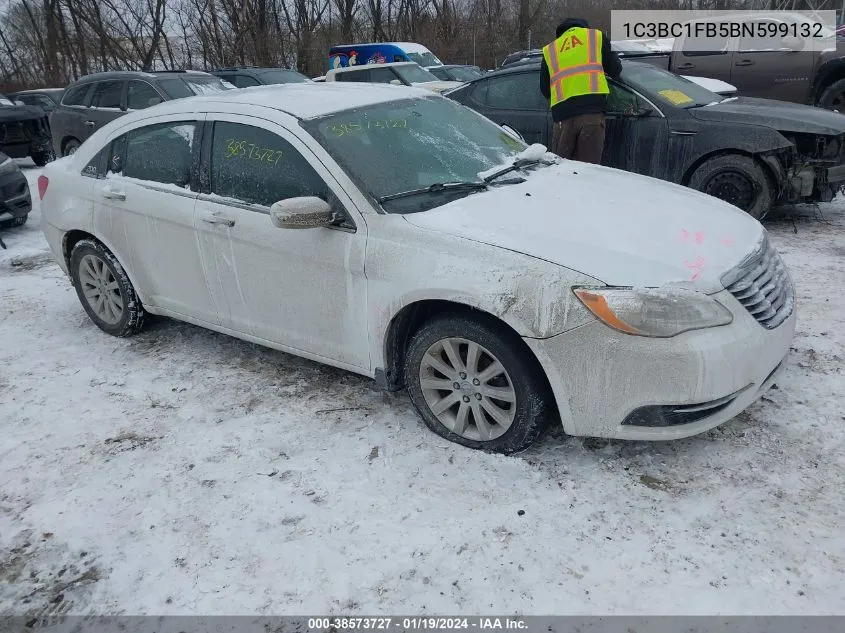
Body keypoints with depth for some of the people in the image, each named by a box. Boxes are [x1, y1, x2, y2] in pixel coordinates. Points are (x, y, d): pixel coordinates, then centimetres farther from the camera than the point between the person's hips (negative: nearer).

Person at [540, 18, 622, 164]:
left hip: (562, 114, 2)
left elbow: (544, 89, 22)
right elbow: (615, 69, 18)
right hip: (593, 110, -2)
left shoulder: (549, 49, 23)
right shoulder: (597, 36, 18)